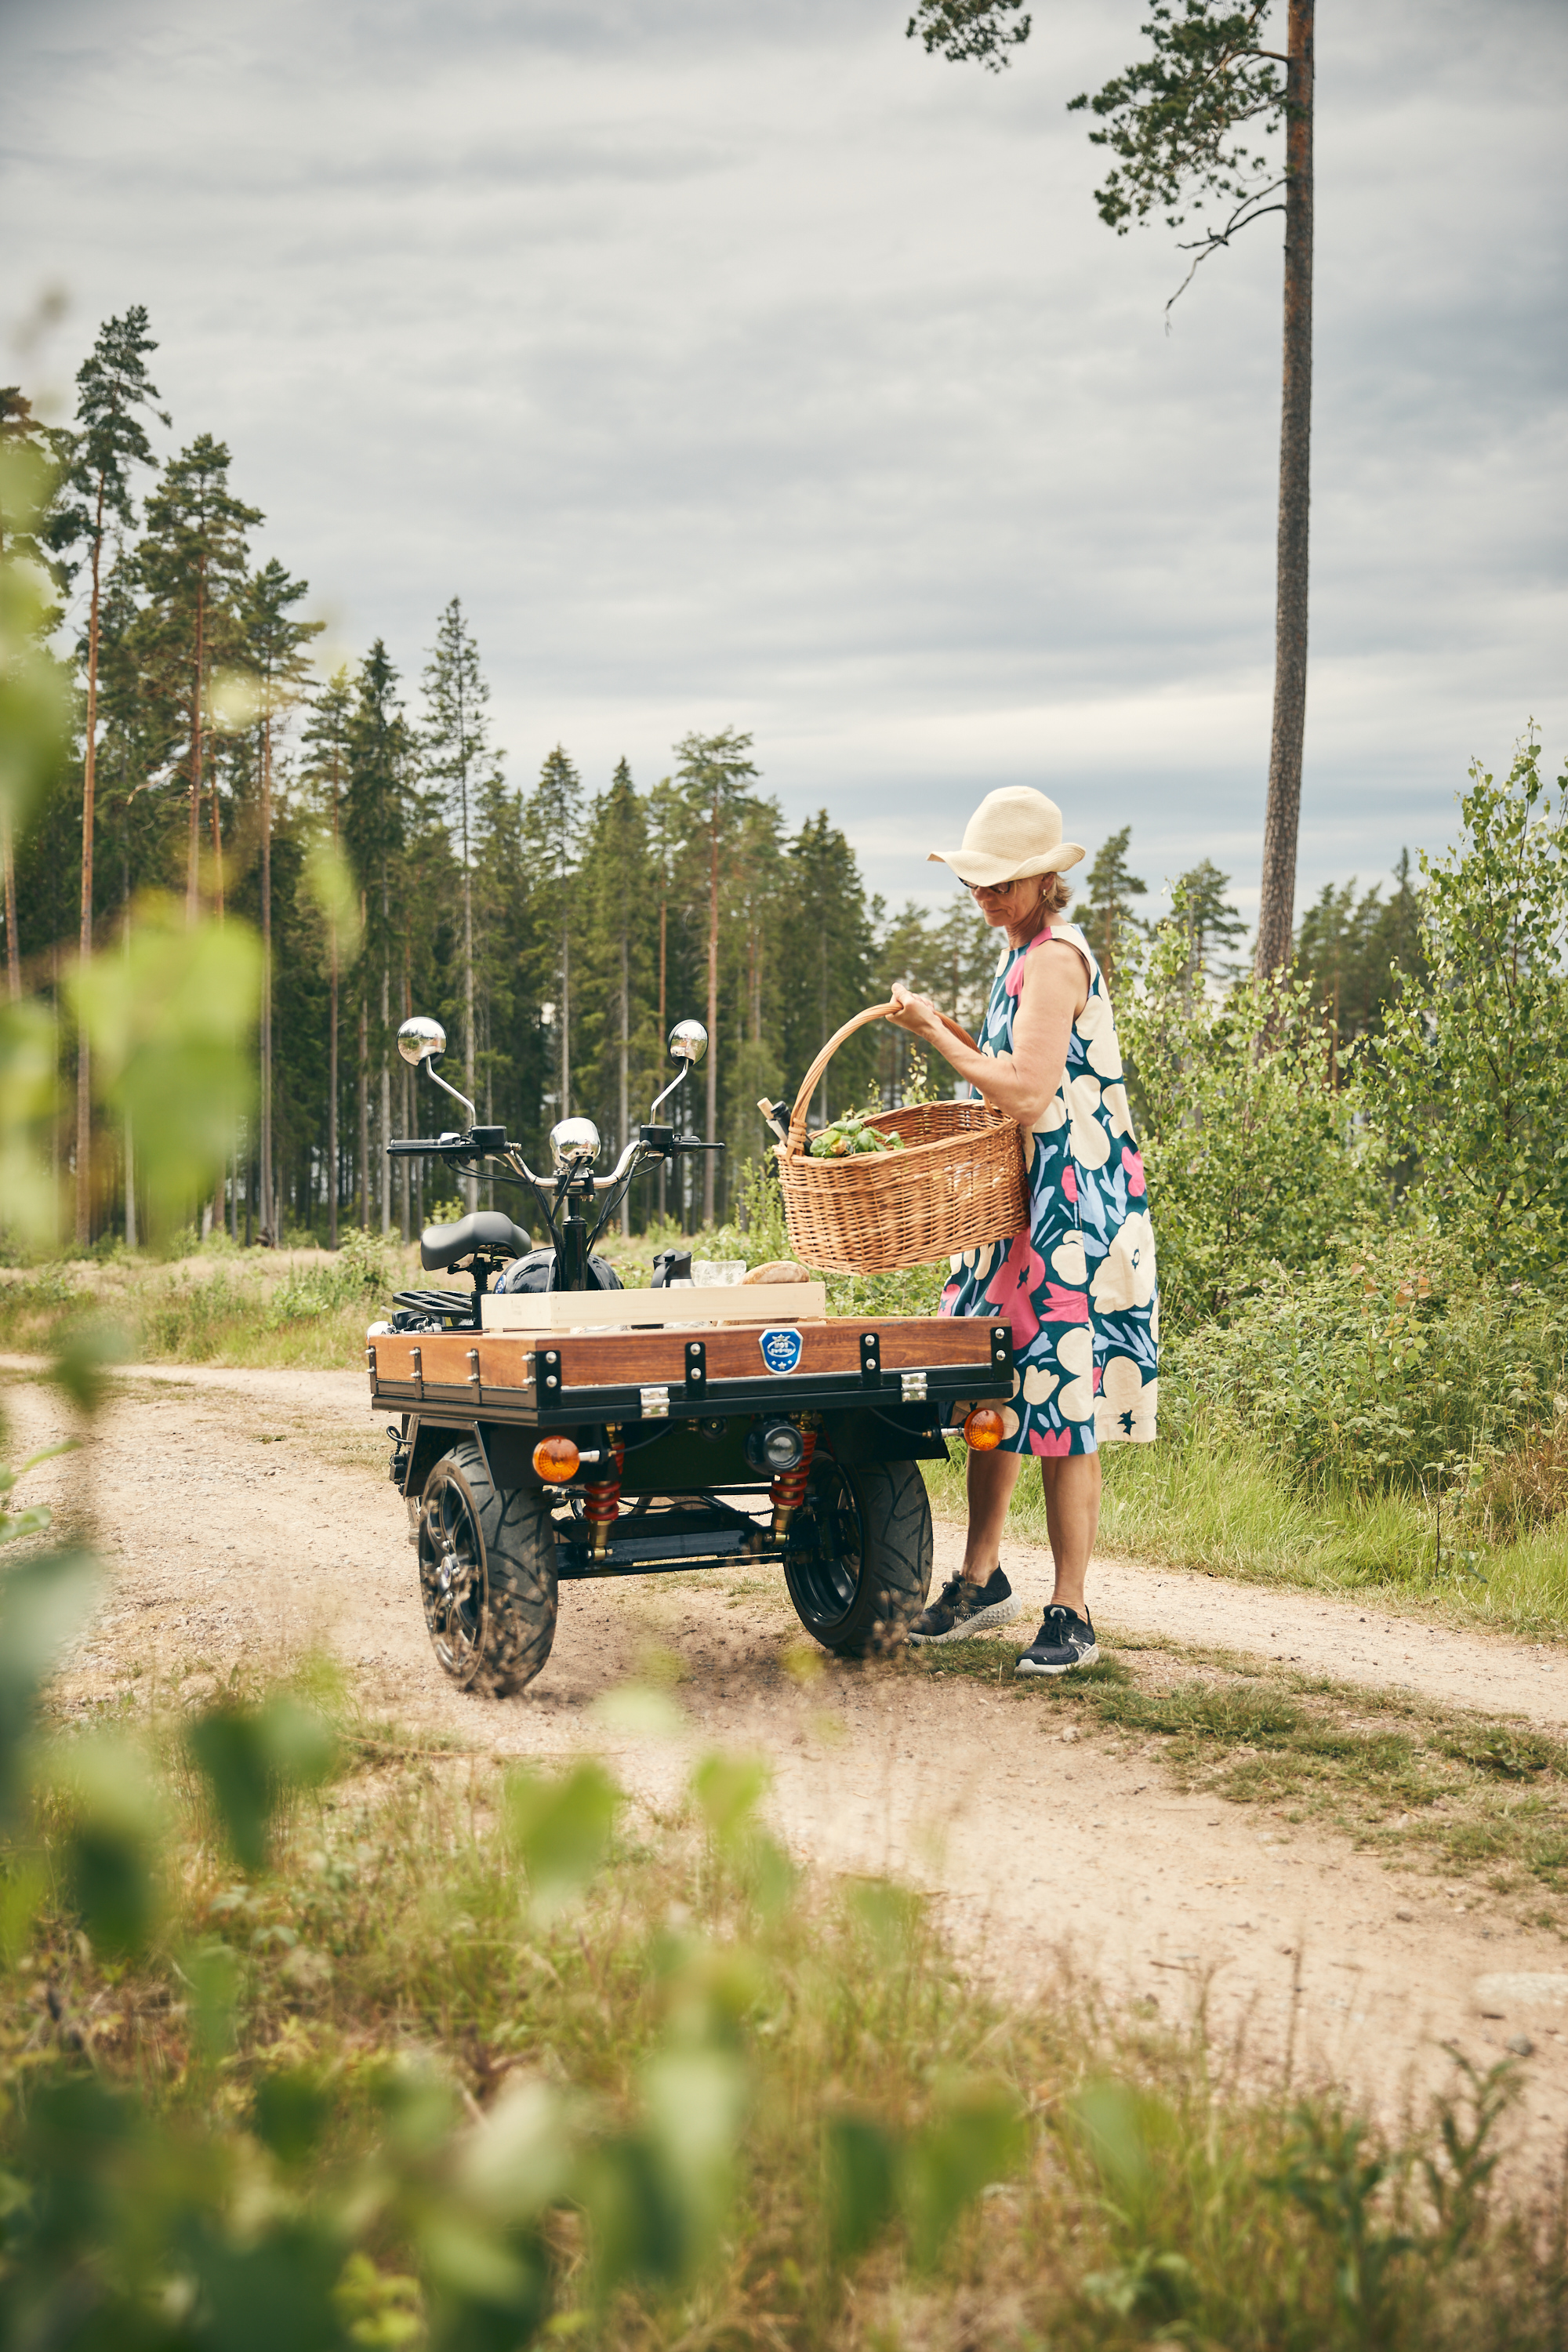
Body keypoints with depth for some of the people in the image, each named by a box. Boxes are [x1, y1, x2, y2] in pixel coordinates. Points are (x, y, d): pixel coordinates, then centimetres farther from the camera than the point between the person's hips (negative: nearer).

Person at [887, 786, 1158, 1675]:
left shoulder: (1056, 958, -15)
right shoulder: (1028, 955, 16)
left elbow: (1026, 1093, -23)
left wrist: (934, 1032, -13)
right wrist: (954, 1035, 9)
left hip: (1073, 1217, -10)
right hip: (1018, 1208, 10)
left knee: (1062, 1407, -6)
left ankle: (1070, 1615, 0)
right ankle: (982, 1578, 25)